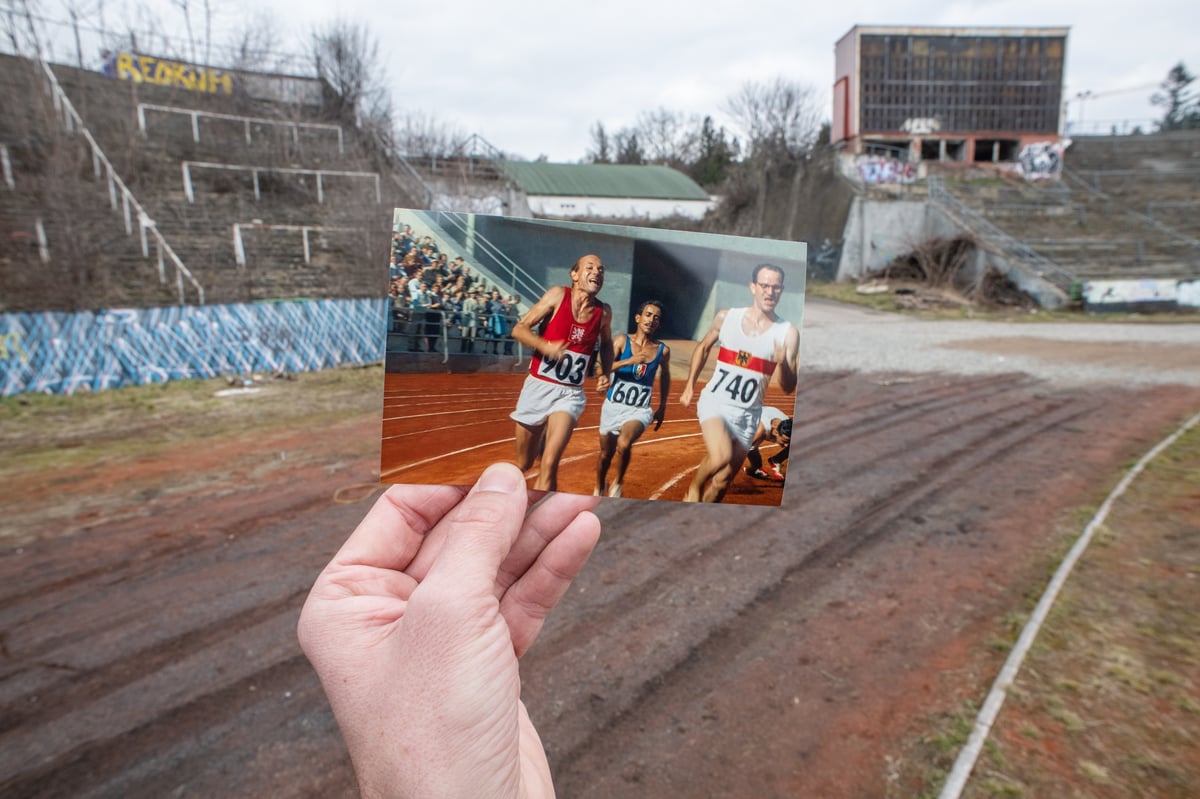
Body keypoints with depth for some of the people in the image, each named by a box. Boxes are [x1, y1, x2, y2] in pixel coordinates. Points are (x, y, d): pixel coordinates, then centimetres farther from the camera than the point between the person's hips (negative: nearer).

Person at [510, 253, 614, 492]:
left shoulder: (604, 311, 1)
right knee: (524, 463, 15)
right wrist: (546, 346, -26)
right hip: (537, 387, 0)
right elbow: (519, 329, -9)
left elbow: (606, 345, 22)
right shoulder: (558, 295, -7)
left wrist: (606, 374, 7)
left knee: (549, 465, -17)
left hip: (570, 394, 1)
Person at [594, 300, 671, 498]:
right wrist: (630, 360, -29)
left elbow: (664, 377, 15)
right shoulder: (622, 340, -5)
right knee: (606, 453, 16)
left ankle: (618, 483, 1)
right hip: (613, 406, 1)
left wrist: (662, 408, 19)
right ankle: (599, 488, 46)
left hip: (640, 411, -1)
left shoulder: (663, 350, -1)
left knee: (624, 444, -29)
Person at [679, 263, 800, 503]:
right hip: (715, 402, -1)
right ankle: (694, 487, 2)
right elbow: (703, 348, 16)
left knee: (722, 481, 7)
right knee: (721, 457, -28)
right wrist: (689, 386, 11)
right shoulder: (726, 317, -2)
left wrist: (783, 363, -28)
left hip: (748, 414, 1)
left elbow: (788, 388, -7)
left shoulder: (788, 333, -6)